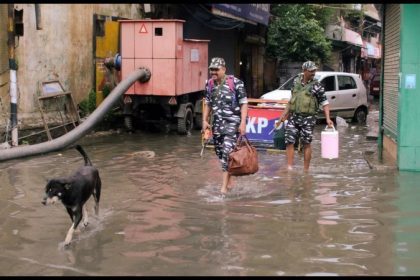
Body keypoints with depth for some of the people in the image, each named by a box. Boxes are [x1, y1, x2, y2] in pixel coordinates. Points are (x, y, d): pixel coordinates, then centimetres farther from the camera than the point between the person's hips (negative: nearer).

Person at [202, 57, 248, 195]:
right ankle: (228, 180, 28)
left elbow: (244, 103, -9)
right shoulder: (209, 84, 7)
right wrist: (205, 120, 9)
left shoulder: (235, 83, -11)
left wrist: (243, 122, -16)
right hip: (217, 123, 6)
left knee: (227, 151, -14)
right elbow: (207, 104, 17)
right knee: (219, 151, 11)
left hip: (232, 122, -6)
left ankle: (224, 185, -9)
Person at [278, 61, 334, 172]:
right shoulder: (296, 81, 8)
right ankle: (290, 168, 1)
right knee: (289, 141, -2)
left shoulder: (316, 86, -5)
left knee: (306, 144, 2)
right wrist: (285, 114, 19)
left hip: (308, 118, -4)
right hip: (293, 117, 4)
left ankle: (306, 170, 10)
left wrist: (327, 119, -18)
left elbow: (325, 103, -6)